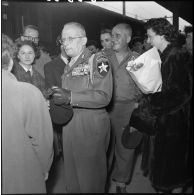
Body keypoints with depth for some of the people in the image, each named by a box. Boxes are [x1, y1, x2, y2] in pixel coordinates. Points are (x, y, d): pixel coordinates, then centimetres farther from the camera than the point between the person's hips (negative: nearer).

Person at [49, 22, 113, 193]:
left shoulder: (98, 60, -9)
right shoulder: (69, 67, 14)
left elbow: (104, 96, -19)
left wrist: (70, 97, -25)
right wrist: (57, 97, 5)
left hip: (91, 126, -7)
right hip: (69, 126, 7)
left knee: (90, 174, 6)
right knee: (71, 172, 17)